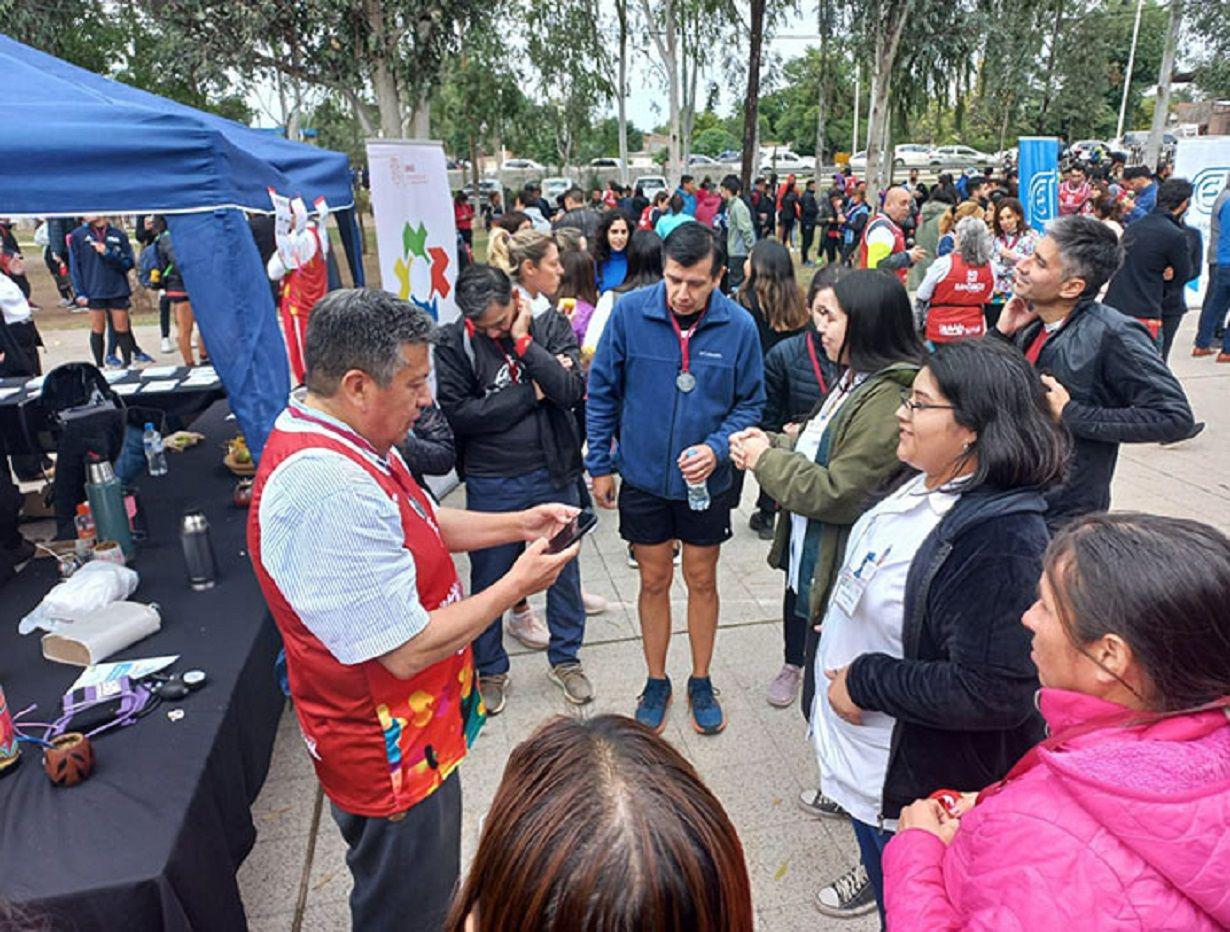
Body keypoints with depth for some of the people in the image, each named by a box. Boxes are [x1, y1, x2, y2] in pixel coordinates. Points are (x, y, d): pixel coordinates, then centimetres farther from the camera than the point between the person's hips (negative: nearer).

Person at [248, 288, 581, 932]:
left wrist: (516, 524, 5)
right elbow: (408, 651, -30)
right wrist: (516, 585, -19)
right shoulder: (329, 490, -35)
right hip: (391, 757, -9)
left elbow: (416, 528, 14)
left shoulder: (345, 439, -1)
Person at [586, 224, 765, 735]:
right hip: (643, 478, 0)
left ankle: (701, 682, 36)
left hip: (707, 482, 0)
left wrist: (717, 448, -19)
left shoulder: (739, 325, -12)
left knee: (702, 581, 15)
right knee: (654, 581, 13)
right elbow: (602, 392, -3)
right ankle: (656, 682, 34)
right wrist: (600, 464, -1)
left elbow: (750, 402, -2)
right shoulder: (629, 312, -13)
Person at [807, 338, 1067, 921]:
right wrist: (837, 638, 7)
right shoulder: (922, 488, -2)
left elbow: (991, 694, -31)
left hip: (917, 783, -7)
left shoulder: (1001, 539, -30)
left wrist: (865, 680, -24)